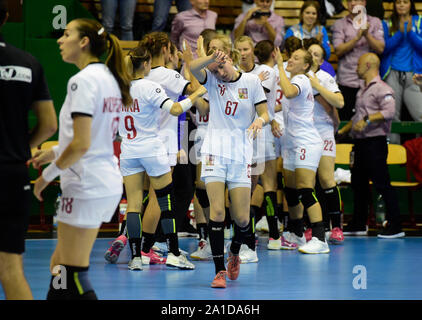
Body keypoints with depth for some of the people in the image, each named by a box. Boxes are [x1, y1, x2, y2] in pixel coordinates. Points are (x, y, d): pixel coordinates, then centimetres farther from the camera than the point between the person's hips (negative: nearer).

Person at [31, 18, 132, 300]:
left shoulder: (83, 81, -15)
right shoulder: (109, 77, 14)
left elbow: (81, 144, -20)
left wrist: (48, 175, -8)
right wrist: (55, 152, 17)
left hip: (87, 186, -10)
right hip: (108, 183, 10)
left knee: (72, 276, -5)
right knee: (60, 267, 14)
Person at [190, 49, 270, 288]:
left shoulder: (251, 82, 3)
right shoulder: (212, 79, 3)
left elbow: (264, 113, 6)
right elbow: (193, 68, -17)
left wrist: (260, 120, -17)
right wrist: (212, 58, -36)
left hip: (241, 152, 0)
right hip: (215, 150, 0)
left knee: (242, 218, -1)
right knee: (217, 211, -12)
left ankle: (235, 254, 31)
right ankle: (220, 270, -6)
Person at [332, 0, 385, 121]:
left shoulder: (375, 22, 10)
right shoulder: (340, 24, 7)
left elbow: (380, 48, 0)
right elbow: (338, 51, -6)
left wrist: (367, 34, -14)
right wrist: (357, 37, -15)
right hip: (346, 81, -1)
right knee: (345, 120, -1)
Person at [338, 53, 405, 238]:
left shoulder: (382, 89, -10)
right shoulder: (363, 90, 20)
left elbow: (389, 112, -23)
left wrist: (367, 120, -28)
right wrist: (343, 131, 30)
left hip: (375, 141, -10)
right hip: (361, 141, 10)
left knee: (382, 184, -10)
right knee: (358, 183, 14)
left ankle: (395, 226, -7)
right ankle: (358, 224, 23)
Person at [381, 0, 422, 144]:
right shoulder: (387, 24, 11)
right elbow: (384, 48, -1)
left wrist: (410, 32, -12)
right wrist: (400, 33, -10)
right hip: (392, 74, 1)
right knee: (391, 116, -1)